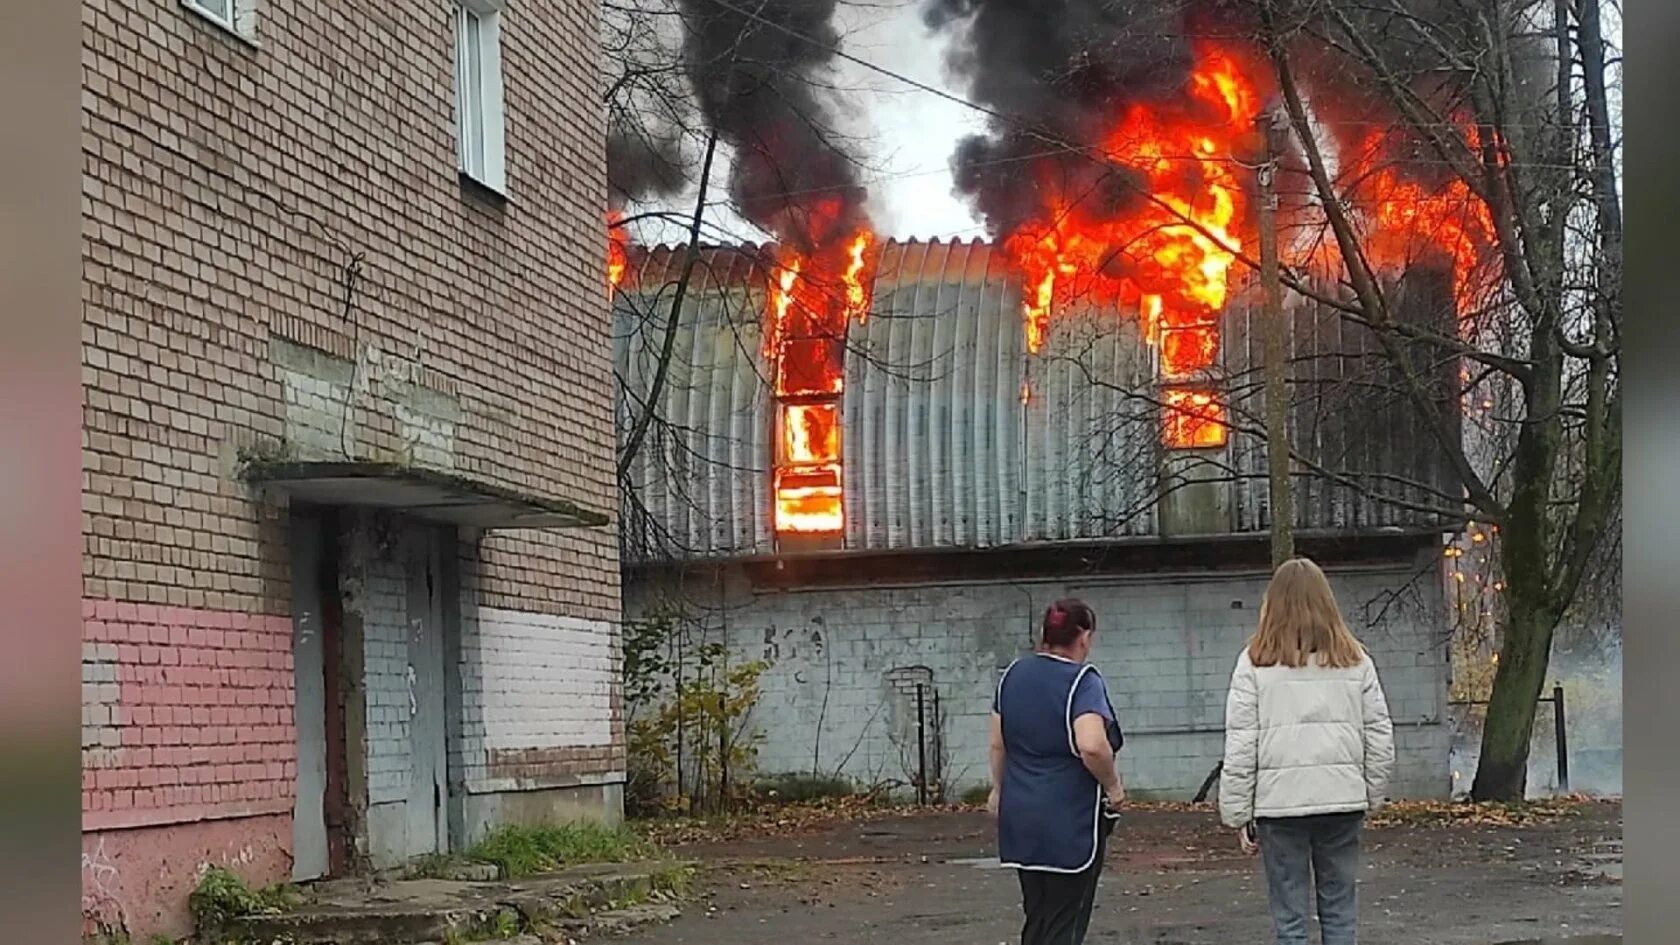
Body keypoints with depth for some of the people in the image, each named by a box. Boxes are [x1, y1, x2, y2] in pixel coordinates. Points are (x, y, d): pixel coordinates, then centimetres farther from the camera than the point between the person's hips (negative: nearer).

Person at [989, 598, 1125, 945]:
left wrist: (1000, 790, 25)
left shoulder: (1014, 674, 7)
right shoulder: (1082, 681, -13)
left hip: (1019, 816, 6)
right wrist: (1113, 786, -12)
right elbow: (1092, 746, -28)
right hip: (1070, 822, -6)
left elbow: (998, 743, 13)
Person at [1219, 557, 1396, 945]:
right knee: (1339, 909, 11)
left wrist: (1238, 813, 2)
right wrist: (1371, 796, 15)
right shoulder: (1355, 661, 5)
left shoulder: (1256, 663, -3)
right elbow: (1380, 737, 6)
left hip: (1279, 800, -2)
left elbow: (1240, 747, -4)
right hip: (1342, 799, 2)